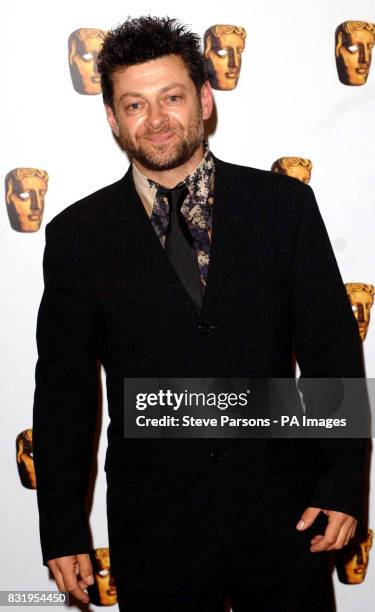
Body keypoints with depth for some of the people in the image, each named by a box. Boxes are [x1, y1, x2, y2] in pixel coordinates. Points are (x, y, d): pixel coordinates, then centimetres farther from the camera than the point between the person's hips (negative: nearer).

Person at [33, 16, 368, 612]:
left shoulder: (285, 204, -1)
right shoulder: (77, 235, -1)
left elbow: (333, 349, 1)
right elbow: (64, 388, 1)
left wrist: (344, 483, -3)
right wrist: (63, 530, 1)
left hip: (283, 516, 1)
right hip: (152, 529, 0)